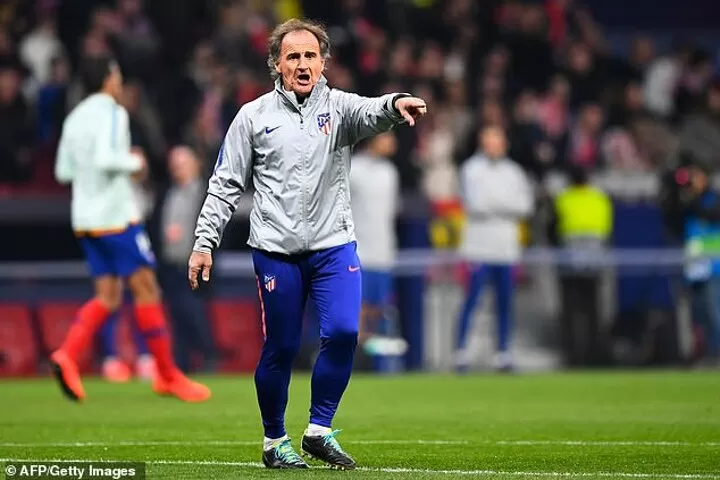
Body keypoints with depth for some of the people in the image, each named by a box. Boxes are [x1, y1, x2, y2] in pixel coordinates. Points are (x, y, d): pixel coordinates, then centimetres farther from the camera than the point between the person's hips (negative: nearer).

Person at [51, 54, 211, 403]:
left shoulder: (74, 118, 15)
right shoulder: (111, 113, -10)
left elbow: (63, 171, 17)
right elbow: (105, 158, -25)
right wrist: (134, 163, -6)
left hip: (85, 219, 8)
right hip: (115, 216, -8)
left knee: (107, 297, 8)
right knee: (146, 289, -1)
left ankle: (67, 355, -14)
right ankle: (168, 377, 2)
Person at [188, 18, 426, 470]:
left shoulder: (338, 106, 3)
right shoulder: (253, 116, 4)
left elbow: (371, 113, -20)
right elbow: (226, 184, 8)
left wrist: (396, 105, -44)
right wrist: (204, 242, 1)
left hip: (334, 246, 1)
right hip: (276, 250, -1)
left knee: (343, 332, -14)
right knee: (281, 347, 2)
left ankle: (319, 431, 1)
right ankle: (275, 442, 19)